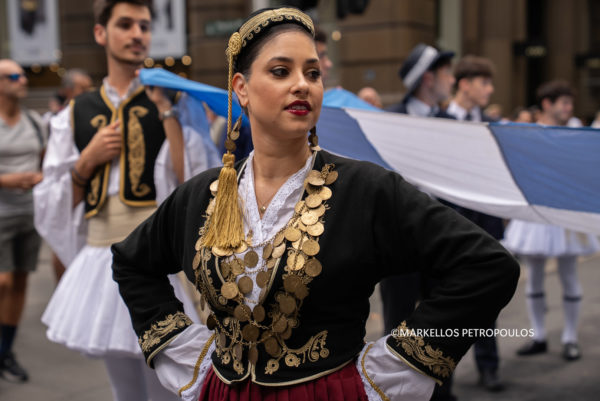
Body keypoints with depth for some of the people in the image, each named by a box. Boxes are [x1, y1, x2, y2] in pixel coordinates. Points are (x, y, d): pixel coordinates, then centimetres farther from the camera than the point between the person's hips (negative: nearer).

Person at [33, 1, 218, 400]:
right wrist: (88, 160, -4)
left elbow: (194, 179, -12)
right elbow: (55, 205, 11)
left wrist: (166, 109, -12)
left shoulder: (172, 103, 4)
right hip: (100, 261, 4)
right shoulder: (76, 114, 11)